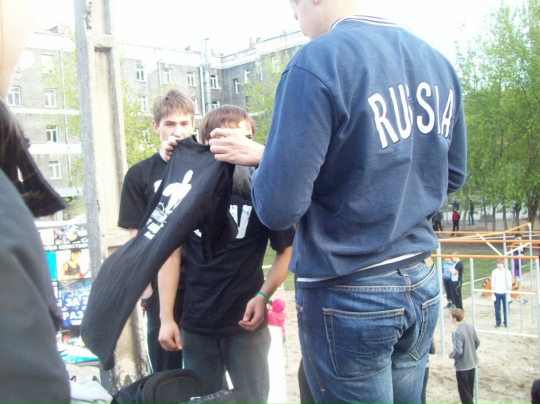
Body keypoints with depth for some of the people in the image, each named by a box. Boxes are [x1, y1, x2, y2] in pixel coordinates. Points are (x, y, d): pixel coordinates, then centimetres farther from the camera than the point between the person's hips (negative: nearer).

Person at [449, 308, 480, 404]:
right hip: (473, 363, 8)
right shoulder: (470, 326, -3)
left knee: (464, 390, 5)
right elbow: (477, 342, 8)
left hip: (462, 366, -8)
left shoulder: (456, 332, -25)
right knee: (470, 388, 21)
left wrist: (451, 355, -8)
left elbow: (458, 351, -27)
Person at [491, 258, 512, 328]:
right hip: (496, 293, 1)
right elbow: (493, 284, 4)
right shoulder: (494, 272, -1)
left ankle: (506, 323, 18)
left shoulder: (507, 272, -4)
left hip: (505, 293, -1)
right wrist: (493, 294, 2)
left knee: (506, 309, 4)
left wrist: (509, 294, -4)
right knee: (497, 309, 5)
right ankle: (498, 323, 17)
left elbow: (509, 284, -1)